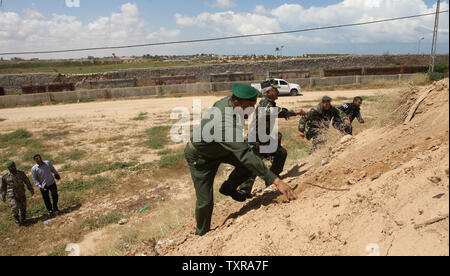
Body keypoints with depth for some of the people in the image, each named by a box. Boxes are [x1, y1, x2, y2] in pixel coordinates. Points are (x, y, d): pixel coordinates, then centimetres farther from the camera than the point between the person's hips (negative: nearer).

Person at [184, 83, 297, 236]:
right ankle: (202, 233, 26)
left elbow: (215, 106, 10)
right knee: (205, 202, -2)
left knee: (253, 161, -11)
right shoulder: (227, 124, -42)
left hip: (221, 149, 8)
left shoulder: (228, 101, -16)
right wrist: (276, 181, -49)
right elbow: (246, 156, -47)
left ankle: (228, 187, 12)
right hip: (200, 157, -8)